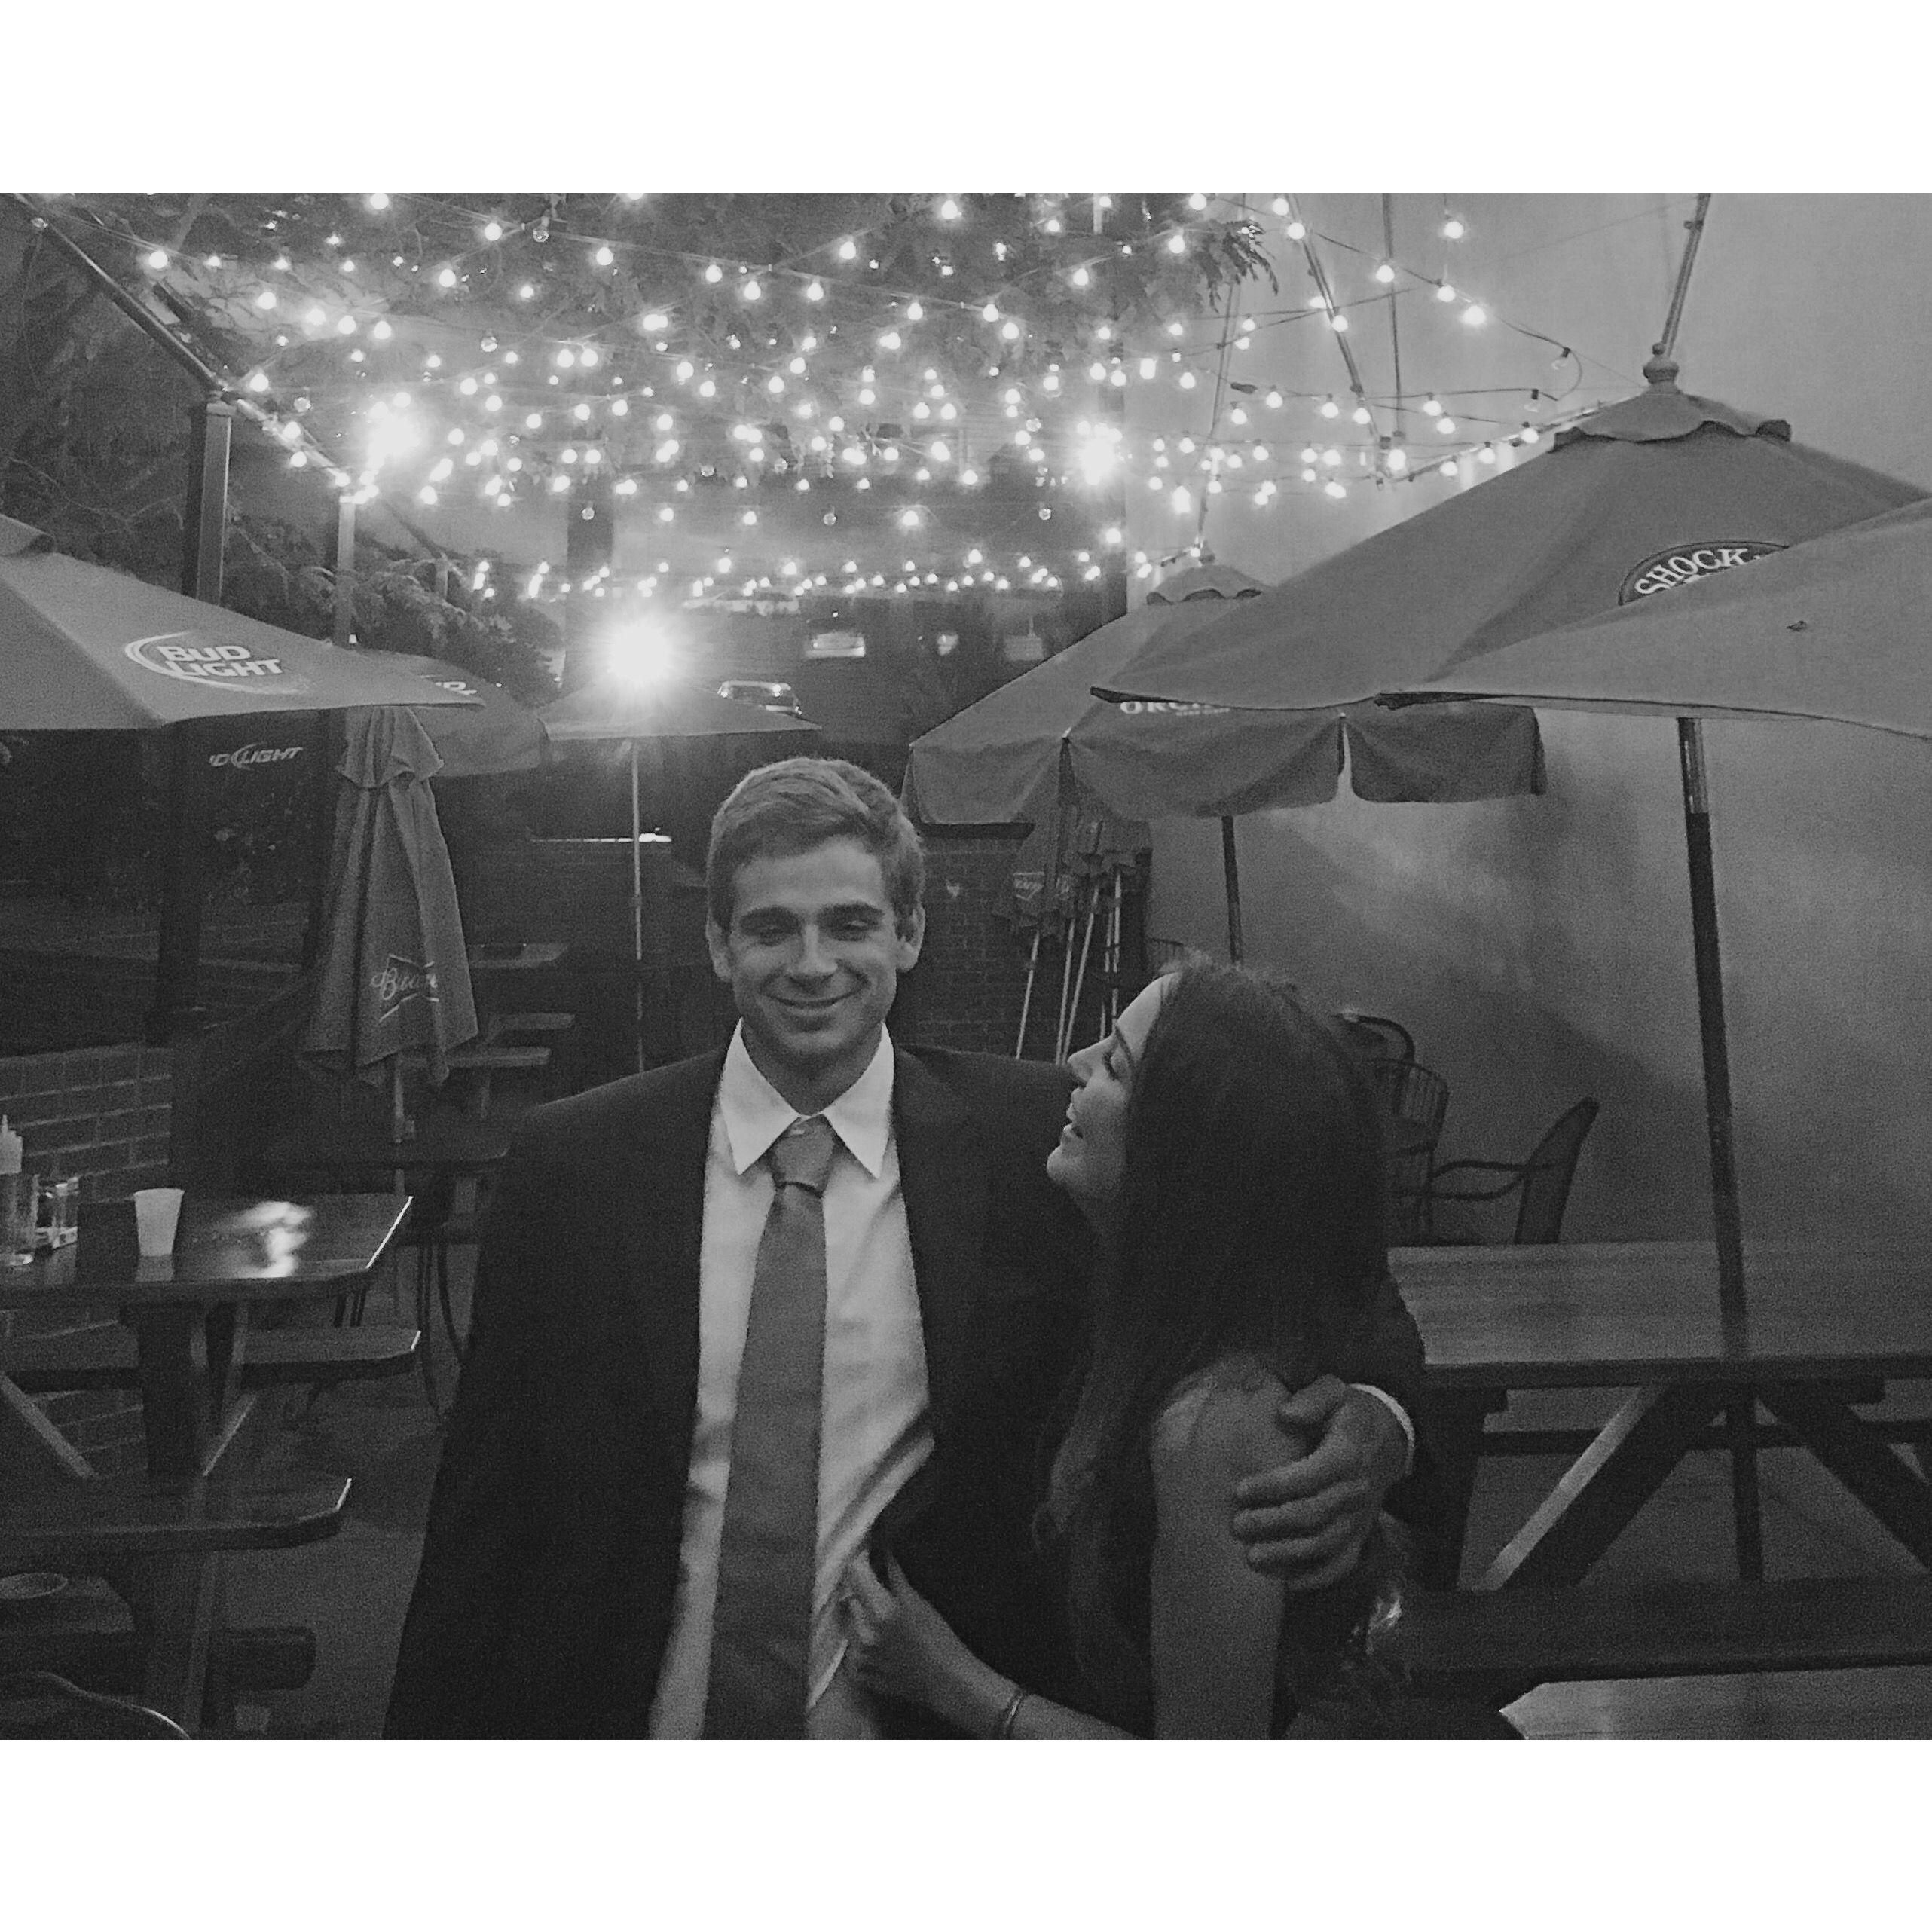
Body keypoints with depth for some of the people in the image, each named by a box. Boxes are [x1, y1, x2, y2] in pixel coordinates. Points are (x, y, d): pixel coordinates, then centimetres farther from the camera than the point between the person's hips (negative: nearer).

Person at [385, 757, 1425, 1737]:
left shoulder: (1034, 1144, -11)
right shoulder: (571, 1162, -9)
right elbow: (487, 1491, -4)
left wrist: (1371, 1418, -25)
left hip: (926, 1723, 1)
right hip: (630, 1712, 0)